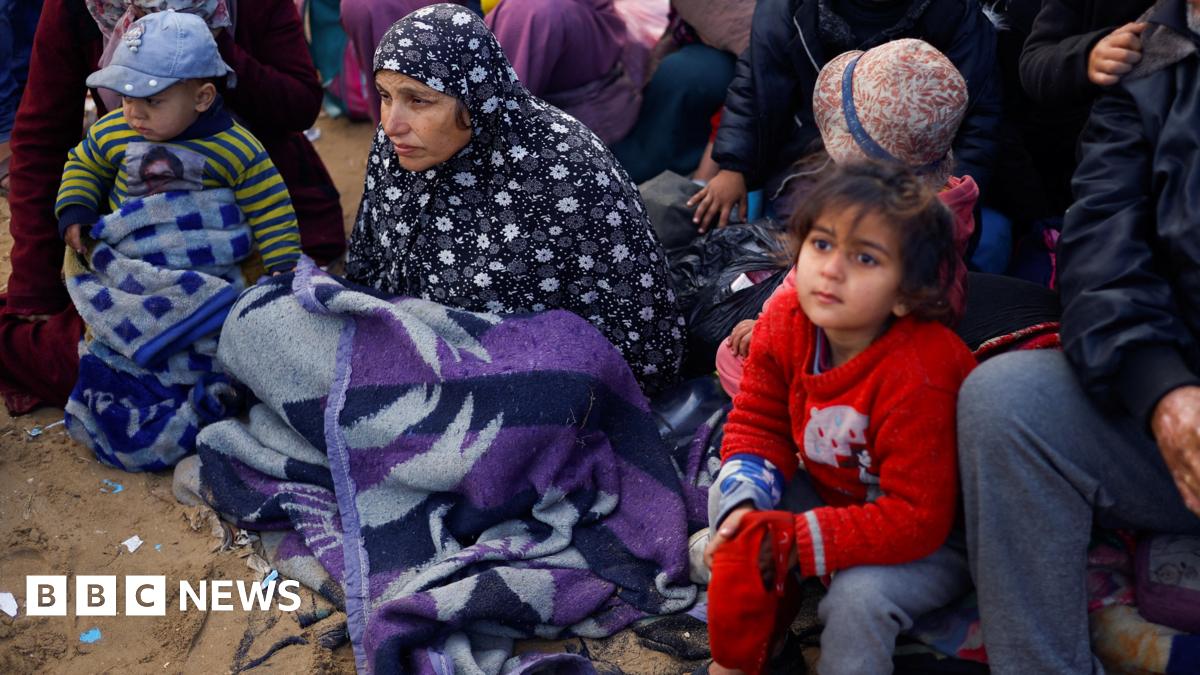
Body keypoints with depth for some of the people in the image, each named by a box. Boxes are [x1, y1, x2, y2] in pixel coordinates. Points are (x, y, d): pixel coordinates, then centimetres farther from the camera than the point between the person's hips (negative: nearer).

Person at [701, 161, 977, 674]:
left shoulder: (918, 378, -35)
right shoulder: (784, 325, -15)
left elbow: (916, 518, -34)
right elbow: (757, 425, -3)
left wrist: (792, 540, -38)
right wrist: (744, 506, -24)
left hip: (936, 537, -6)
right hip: (833, 495, 7)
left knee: (860, 594, -31)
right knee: (729, 494, -5)